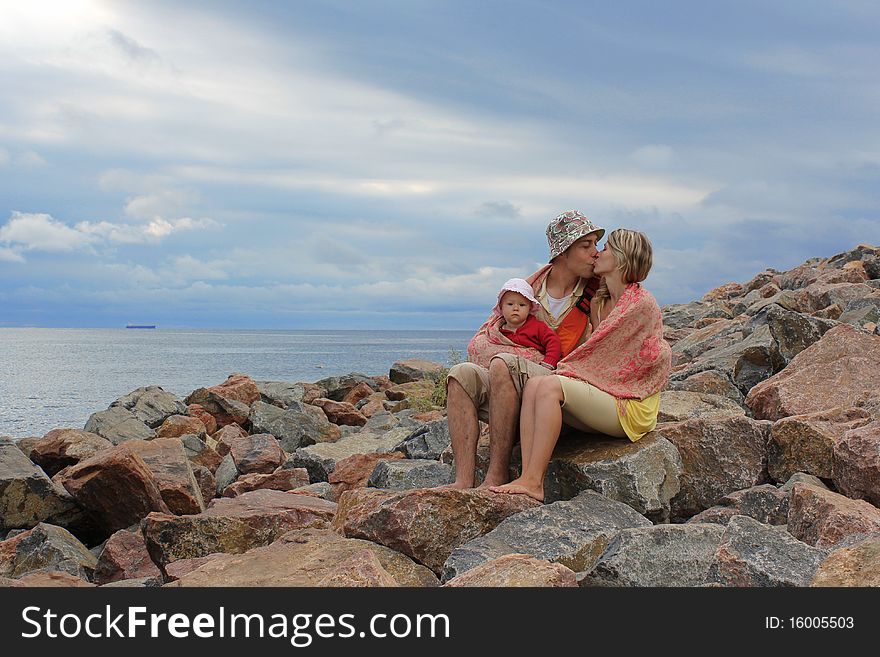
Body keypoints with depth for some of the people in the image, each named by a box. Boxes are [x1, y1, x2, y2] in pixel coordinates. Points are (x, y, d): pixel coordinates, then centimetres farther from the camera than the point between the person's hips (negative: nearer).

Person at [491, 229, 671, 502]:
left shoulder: (643, 303, -8)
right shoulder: (598, 302, 17)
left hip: (630, 407, -7)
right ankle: (529, 478, -30)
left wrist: (564, 369, -4)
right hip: (600, 394, 7)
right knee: (533, 385, -16)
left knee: (549, 385, -27)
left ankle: (532, 482, -32)